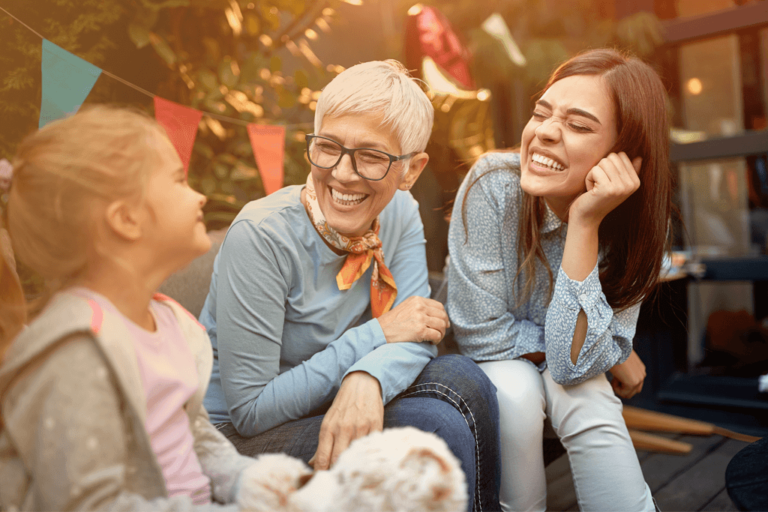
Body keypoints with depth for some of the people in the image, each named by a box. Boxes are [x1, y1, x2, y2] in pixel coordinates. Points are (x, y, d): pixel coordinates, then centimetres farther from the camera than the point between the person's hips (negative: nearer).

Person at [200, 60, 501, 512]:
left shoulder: (399, 212, -6)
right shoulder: (263, 236, -24)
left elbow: (417, 329, -12)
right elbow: (249, 410, -22)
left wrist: (367, 378, -36)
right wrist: (378, 333, -21)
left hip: (330, 406, 6)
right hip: (239, 436, -5)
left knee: (464, 381, -18)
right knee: (436, 427, -24)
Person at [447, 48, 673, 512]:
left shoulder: (633, 222, -18)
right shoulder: (493, 185, -27)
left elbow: (573, 361, -26)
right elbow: (483, 335, -24)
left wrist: (585, 224, -34)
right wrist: (616, 356, -15)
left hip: (564, 378, 1)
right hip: (490, 365, -1)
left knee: (586, 399, -29)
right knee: (515, 390, -30)